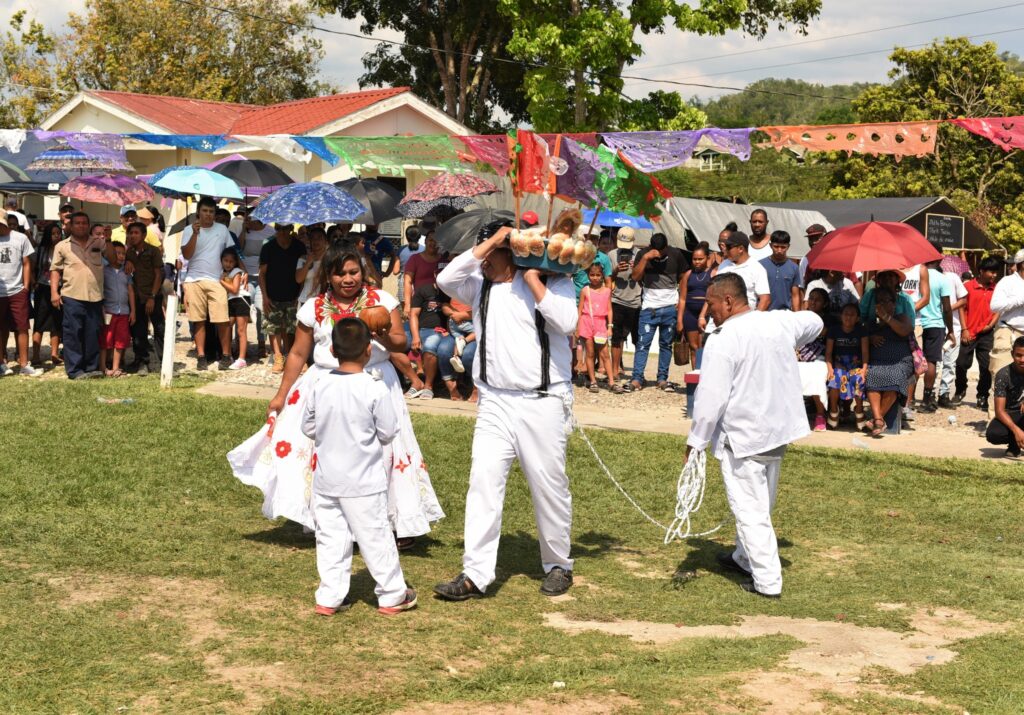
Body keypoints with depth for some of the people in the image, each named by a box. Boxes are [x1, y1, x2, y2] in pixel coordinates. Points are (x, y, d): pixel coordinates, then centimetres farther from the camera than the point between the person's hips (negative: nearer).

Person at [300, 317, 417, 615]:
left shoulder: (321, 386, -5)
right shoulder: (374, 389, -16)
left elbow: (308, 427, 5)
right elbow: (388, 433, -9)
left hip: (326, 480, 4)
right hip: (363, 483, -4)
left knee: (331, 537, 11)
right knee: (375, 538, 7)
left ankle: (329, 597, 15)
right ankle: (392, 596, 18)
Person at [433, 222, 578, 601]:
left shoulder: (553, 283, -2)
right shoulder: (482, 285, 10)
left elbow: (566, 322, -18)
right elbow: (445, 280, -6)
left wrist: (532, 281, -12)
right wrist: (489, 242, -5)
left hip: (543, 402, -4)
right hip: (495, 402, 4)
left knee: (549, 486, 5)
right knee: (483, 481, -6)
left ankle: (558, 566, 23)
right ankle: (475, 574, -5)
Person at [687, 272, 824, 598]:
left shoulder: (723, 341, -20)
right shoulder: (781, 321, 1)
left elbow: (711, 397, -20)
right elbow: (814, 322, 24)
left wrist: (695, 440, -11)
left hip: (742, 438, -8)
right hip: (779, 429, 8)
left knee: (750, 509, 0)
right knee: (761, 504, 22)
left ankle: (767, 581, 0)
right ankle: (745, 558, 39)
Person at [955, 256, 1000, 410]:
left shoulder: (996, 289, 5)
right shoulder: (968, 286, -3)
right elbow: (962, 308, -1)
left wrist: (991, 324, -6)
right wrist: (964, 330, -6)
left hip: (986, 334, 2)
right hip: (969, 334, -2)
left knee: (986, 367, 0)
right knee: (962, 364, 1)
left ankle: (983, 397, 11)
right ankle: (960, 391, 25)